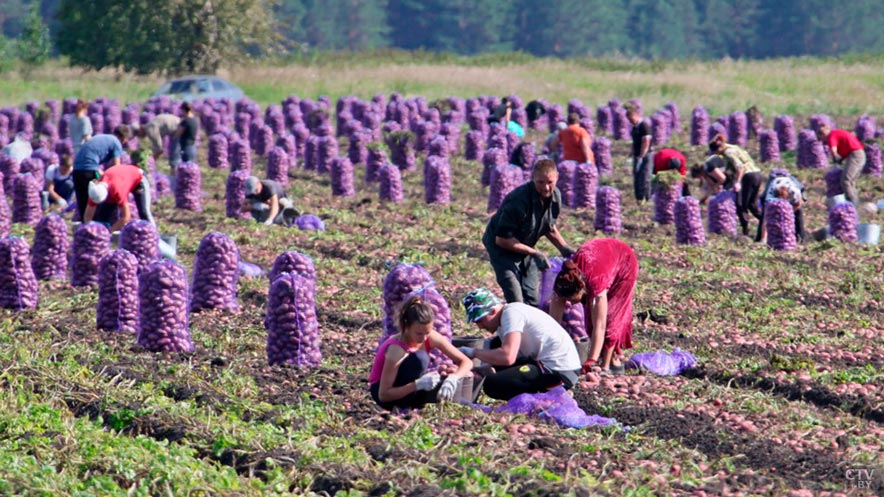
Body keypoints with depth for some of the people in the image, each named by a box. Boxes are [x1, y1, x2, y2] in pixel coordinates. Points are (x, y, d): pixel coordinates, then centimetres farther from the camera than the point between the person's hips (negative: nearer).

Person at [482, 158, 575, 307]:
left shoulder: (555, 196, -10)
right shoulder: (519, 200, -33)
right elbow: (502, 239, -28)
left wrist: (564, 248, -4)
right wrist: (534, 253, -26)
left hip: (526, 247, 7)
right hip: (502, 248, -7)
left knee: (532, 299, 7)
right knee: (516, 301, -16)